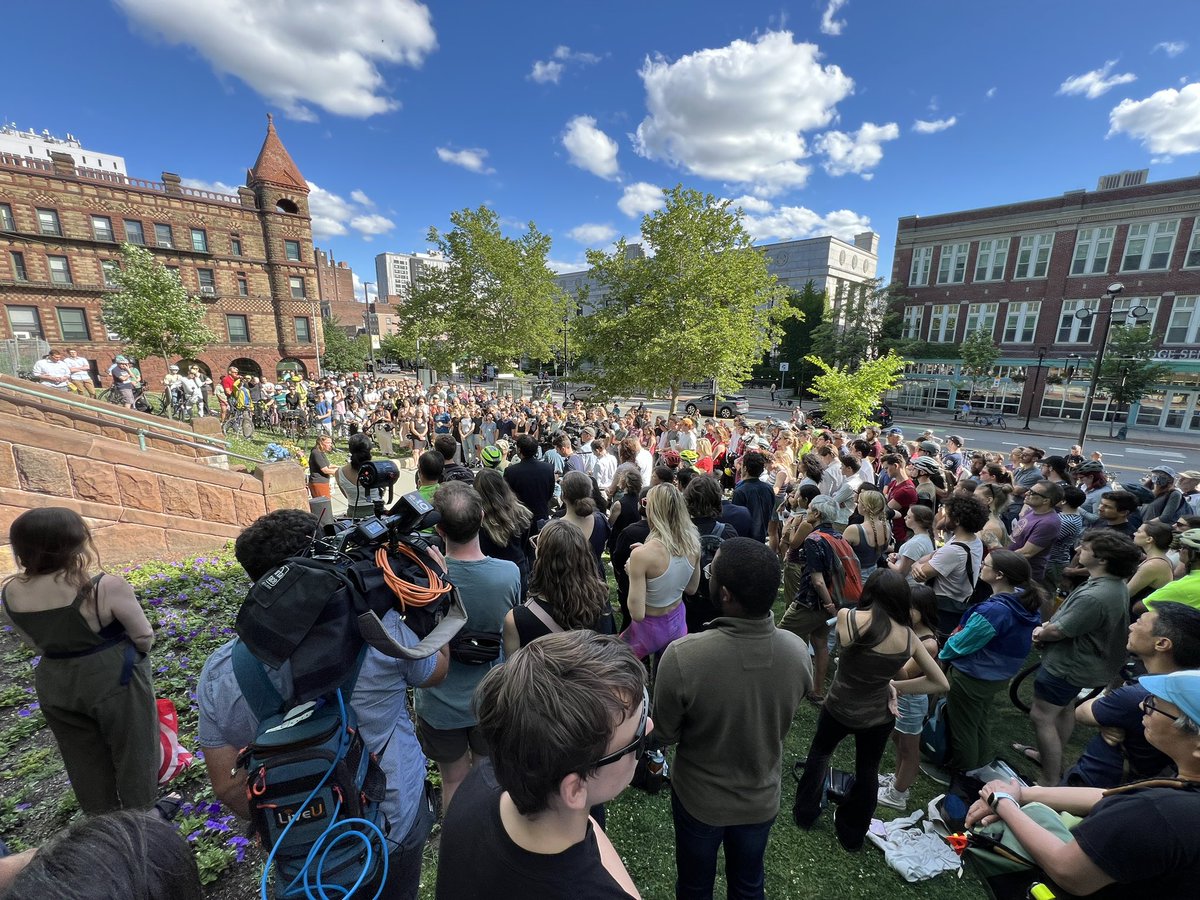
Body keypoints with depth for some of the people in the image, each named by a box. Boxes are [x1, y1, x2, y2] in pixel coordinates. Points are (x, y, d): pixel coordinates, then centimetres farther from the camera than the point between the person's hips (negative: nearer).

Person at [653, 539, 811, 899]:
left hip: (699, 800, -2)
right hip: (762, 799, 3)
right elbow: (781, 719, -3)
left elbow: (662, 736, -19)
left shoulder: (681, 656, -37)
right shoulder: (798, 651, -24)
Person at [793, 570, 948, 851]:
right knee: (867, 773, 25)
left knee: (819, 754, 26)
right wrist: (895, 687, -2)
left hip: (839, 708, -2)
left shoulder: (846, 617, -26)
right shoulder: (909, 636, -13)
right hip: (879, 716, 2)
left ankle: (805, 815, 43)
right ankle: (852, 836, 45)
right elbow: (940, 683, -4)